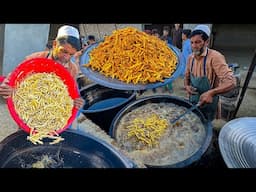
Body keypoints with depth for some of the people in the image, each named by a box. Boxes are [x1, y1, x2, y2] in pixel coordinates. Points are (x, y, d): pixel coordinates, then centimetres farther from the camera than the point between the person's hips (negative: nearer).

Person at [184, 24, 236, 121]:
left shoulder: (215, 57, -21)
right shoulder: (190, 57, 0)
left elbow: (230, 82, -27)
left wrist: (211, 93, -42)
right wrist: (187, 86, -8)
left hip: (208, 104, -6)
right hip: (192, 102, 6)